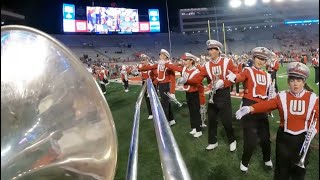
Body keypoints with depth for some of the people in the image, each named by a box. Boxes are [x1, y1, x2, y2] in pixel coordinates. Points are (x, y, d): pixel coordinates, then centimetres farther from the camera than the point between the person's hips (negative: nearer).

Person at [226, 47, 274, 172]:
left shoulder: (267, 75, 13)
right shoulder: (248, 71, -5)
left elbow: (269, 92, 20)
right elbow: (241, 76, -28)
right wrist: (234, 77, -50)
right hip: (249, 105, -5)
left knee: (265, 135, 14)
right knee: (251, 137, -3)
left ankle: (267, 159, 39)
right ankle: (245, 162, 20)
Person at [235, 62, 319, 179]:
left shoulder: (313, 99, -3)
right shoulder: (282, 97, -6)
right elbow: (266, 105, -20)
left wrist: (315, 129, -18)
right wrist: (249, 108, -37)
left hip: (303, 139, 1)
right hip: (284, 137, -1)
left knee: (299, 170, 18)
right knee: (282, 169, 13)